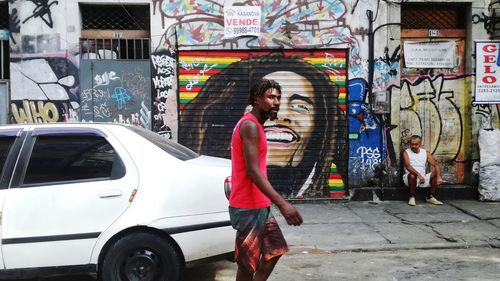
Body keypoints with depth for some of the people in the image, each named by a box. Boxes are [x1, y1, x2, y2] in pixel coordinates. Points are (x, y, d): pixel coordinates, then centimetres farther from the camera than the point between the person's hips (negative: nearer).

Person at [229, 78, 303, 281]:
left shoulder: (253, 125, 14)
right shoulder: (250, 126, -18)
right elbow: (253, 171, -27)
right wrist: (282, 203, -32)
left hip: (258, 205, 10)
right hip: (248, 208, -10)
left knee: (275, 249, 19)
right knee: (247, 264, 0)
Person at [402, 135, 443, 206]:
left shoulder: (425, 153, 7)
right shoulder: (406, 153, -4)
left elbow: (436, 165, -3)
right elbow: (408, 166, -21)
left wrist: (439, 176, -22)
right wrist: (418, 175, -36)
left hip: (423, 178, 4)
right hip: (410, 178, -4)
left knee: (436, 173, -17)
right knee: (412, 175, -36)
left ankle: (430, 197, -4)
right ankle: (412, 197, -16)